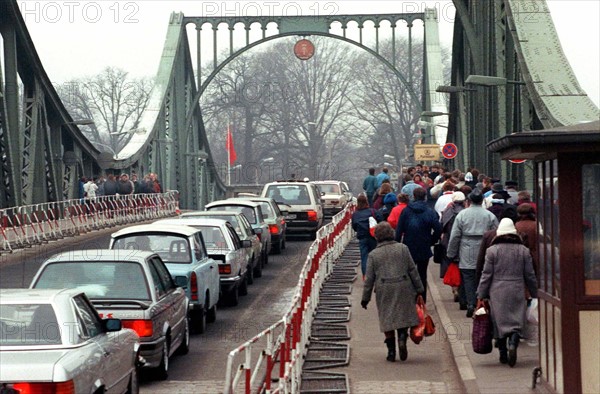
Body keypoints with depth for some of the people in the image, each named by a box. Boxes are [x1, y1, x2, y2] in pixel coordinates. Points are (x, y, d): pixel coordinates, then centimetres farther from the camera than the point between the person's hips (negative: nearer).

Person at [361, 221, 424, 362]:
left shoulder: (373, 254, 0)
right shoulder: (403, 249, 1)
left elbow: (369, 278, 2)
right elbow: (413, 270, 3)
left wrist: (365, 298, 10)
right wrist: (419, 288, 11)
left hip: (384, 290, 0)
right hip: (403, 288, 0)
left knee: (387, 319, 7)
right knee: (403, 315, 11)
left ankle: (391, 351, 6)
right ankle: (402, 337, -15)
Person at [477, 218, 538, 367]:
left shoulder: (492, 251, -3)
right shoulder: (523, 251, 3)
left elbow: (486, 275, -2)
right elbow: (530, 276, 7)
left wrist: (481, 296, 4)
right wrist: (535, 294, 18)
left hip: (498, 293, -1)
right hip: (517, 292, 1)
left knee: (499, 323, 8)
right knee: (517, 322, 5)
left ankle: (503, 354, 10)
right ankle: (513, 343, -23)